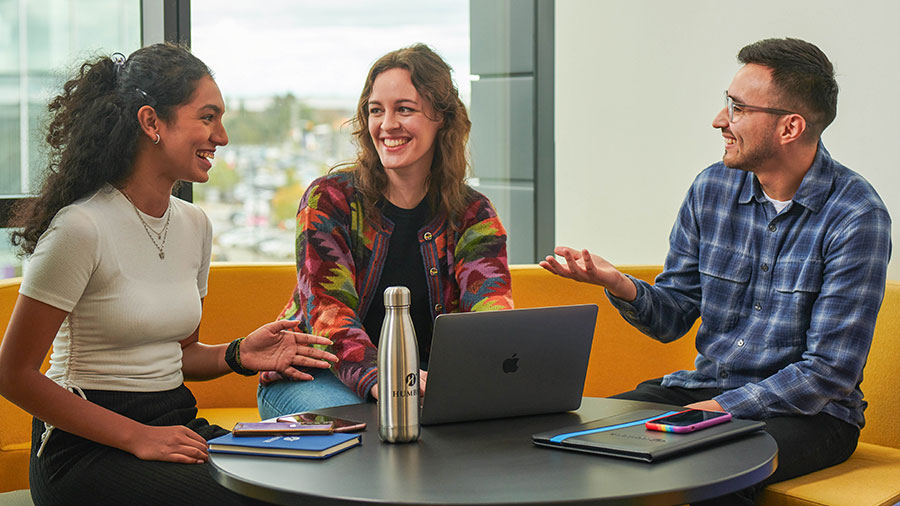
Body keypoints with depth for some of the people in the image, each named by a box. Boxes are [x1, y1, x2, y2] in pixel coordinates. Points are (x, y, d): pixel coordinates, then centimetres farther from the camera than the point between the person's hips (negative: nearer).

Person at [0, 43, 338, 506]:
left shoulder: (194, 225, 10)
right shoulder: (81, 228, -13)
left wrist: (237, 355, -1)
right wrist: (136, 437, -16)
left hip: (176, 426, 7)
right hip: (86, 446, -7)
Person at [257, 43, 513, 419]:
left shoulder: (472, 215, 1)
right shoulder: (328, 199, -6)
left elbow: (491, 304, -16)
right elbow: (327, 309, -19)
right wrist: (380, 381, -40)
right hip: (312, 377, -3)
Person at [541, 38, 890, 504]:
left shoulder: (856, 216, -14)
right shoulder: (712, 188, 3)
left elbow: (830, 370, -16)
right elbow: (672, 318, 6)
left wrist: (720, 409, -21)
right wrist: (621, 287, -16)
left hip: (807, 411, -5)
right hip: (703, 387, 5)